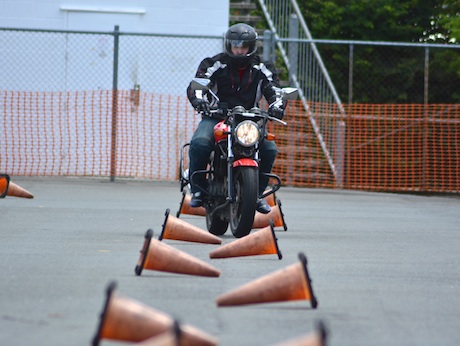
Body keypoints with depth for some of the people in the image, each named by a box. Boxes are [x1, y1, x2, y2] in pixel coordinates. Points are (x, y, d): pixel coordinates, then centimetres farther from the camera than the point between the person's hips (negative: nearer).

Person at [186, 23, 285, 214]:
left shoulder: (261, 69, 7)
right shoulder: (214, 65, 0)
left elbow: (273, 89, -2)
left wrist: (276, 105, -26)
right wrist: (199, 100, -35)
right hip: (216, 117, -2)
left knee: (269, 149, -21)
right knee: (199, 143, -32)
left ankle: (258, 193, -1)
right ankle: (197, 190, -13)